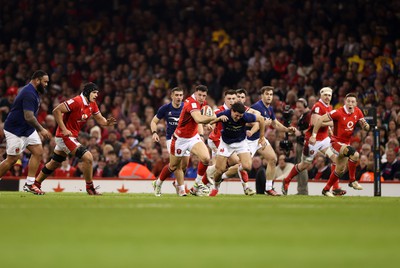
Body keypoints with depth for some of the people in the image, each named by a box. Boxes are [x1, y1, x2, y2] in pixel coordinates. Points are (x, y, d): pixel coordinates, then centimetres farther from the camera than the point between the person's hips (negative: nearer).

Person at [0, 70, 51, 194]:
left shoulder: (34, 92, 10)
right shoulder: (29, 93, -23)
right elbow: (29, 117, -29)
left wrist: (38, 130, 18)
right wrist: (41, 130, -19)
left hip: (27, 129, 10)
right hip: (15, 130, -10)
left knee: (38, 151, 0)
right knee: (12, 159, -5)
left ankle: (29, 184, 1)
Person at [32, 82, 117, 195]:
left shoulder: (92, 104, 6)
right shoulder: (77, 101, -21)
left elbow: (100, 119, 11)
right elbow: (56, 111, -23)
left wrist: (107, 122, -13)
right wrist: (64, 129, -24)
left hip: (72, 136, 10)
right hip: (65, 136, -10)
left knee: (55, 163, 20)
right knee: (87, 157, -17)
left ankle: (35, 184, 32)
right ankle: (90, 187, -6)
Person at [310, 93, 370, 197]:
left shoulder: (358, 112, -2)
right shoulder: (338, 113, -20)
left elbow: (366, 128, 7)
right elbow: (320, 120, -18)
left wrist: (365, 124, -18)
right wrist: (313, 135, -18)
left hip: (346, 144, 8)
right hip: (336, 142, -8)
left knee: (340, 170, 16)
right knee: (354, 154, -31)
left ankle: (326, 189, 32)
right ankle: (352, 181, -17)